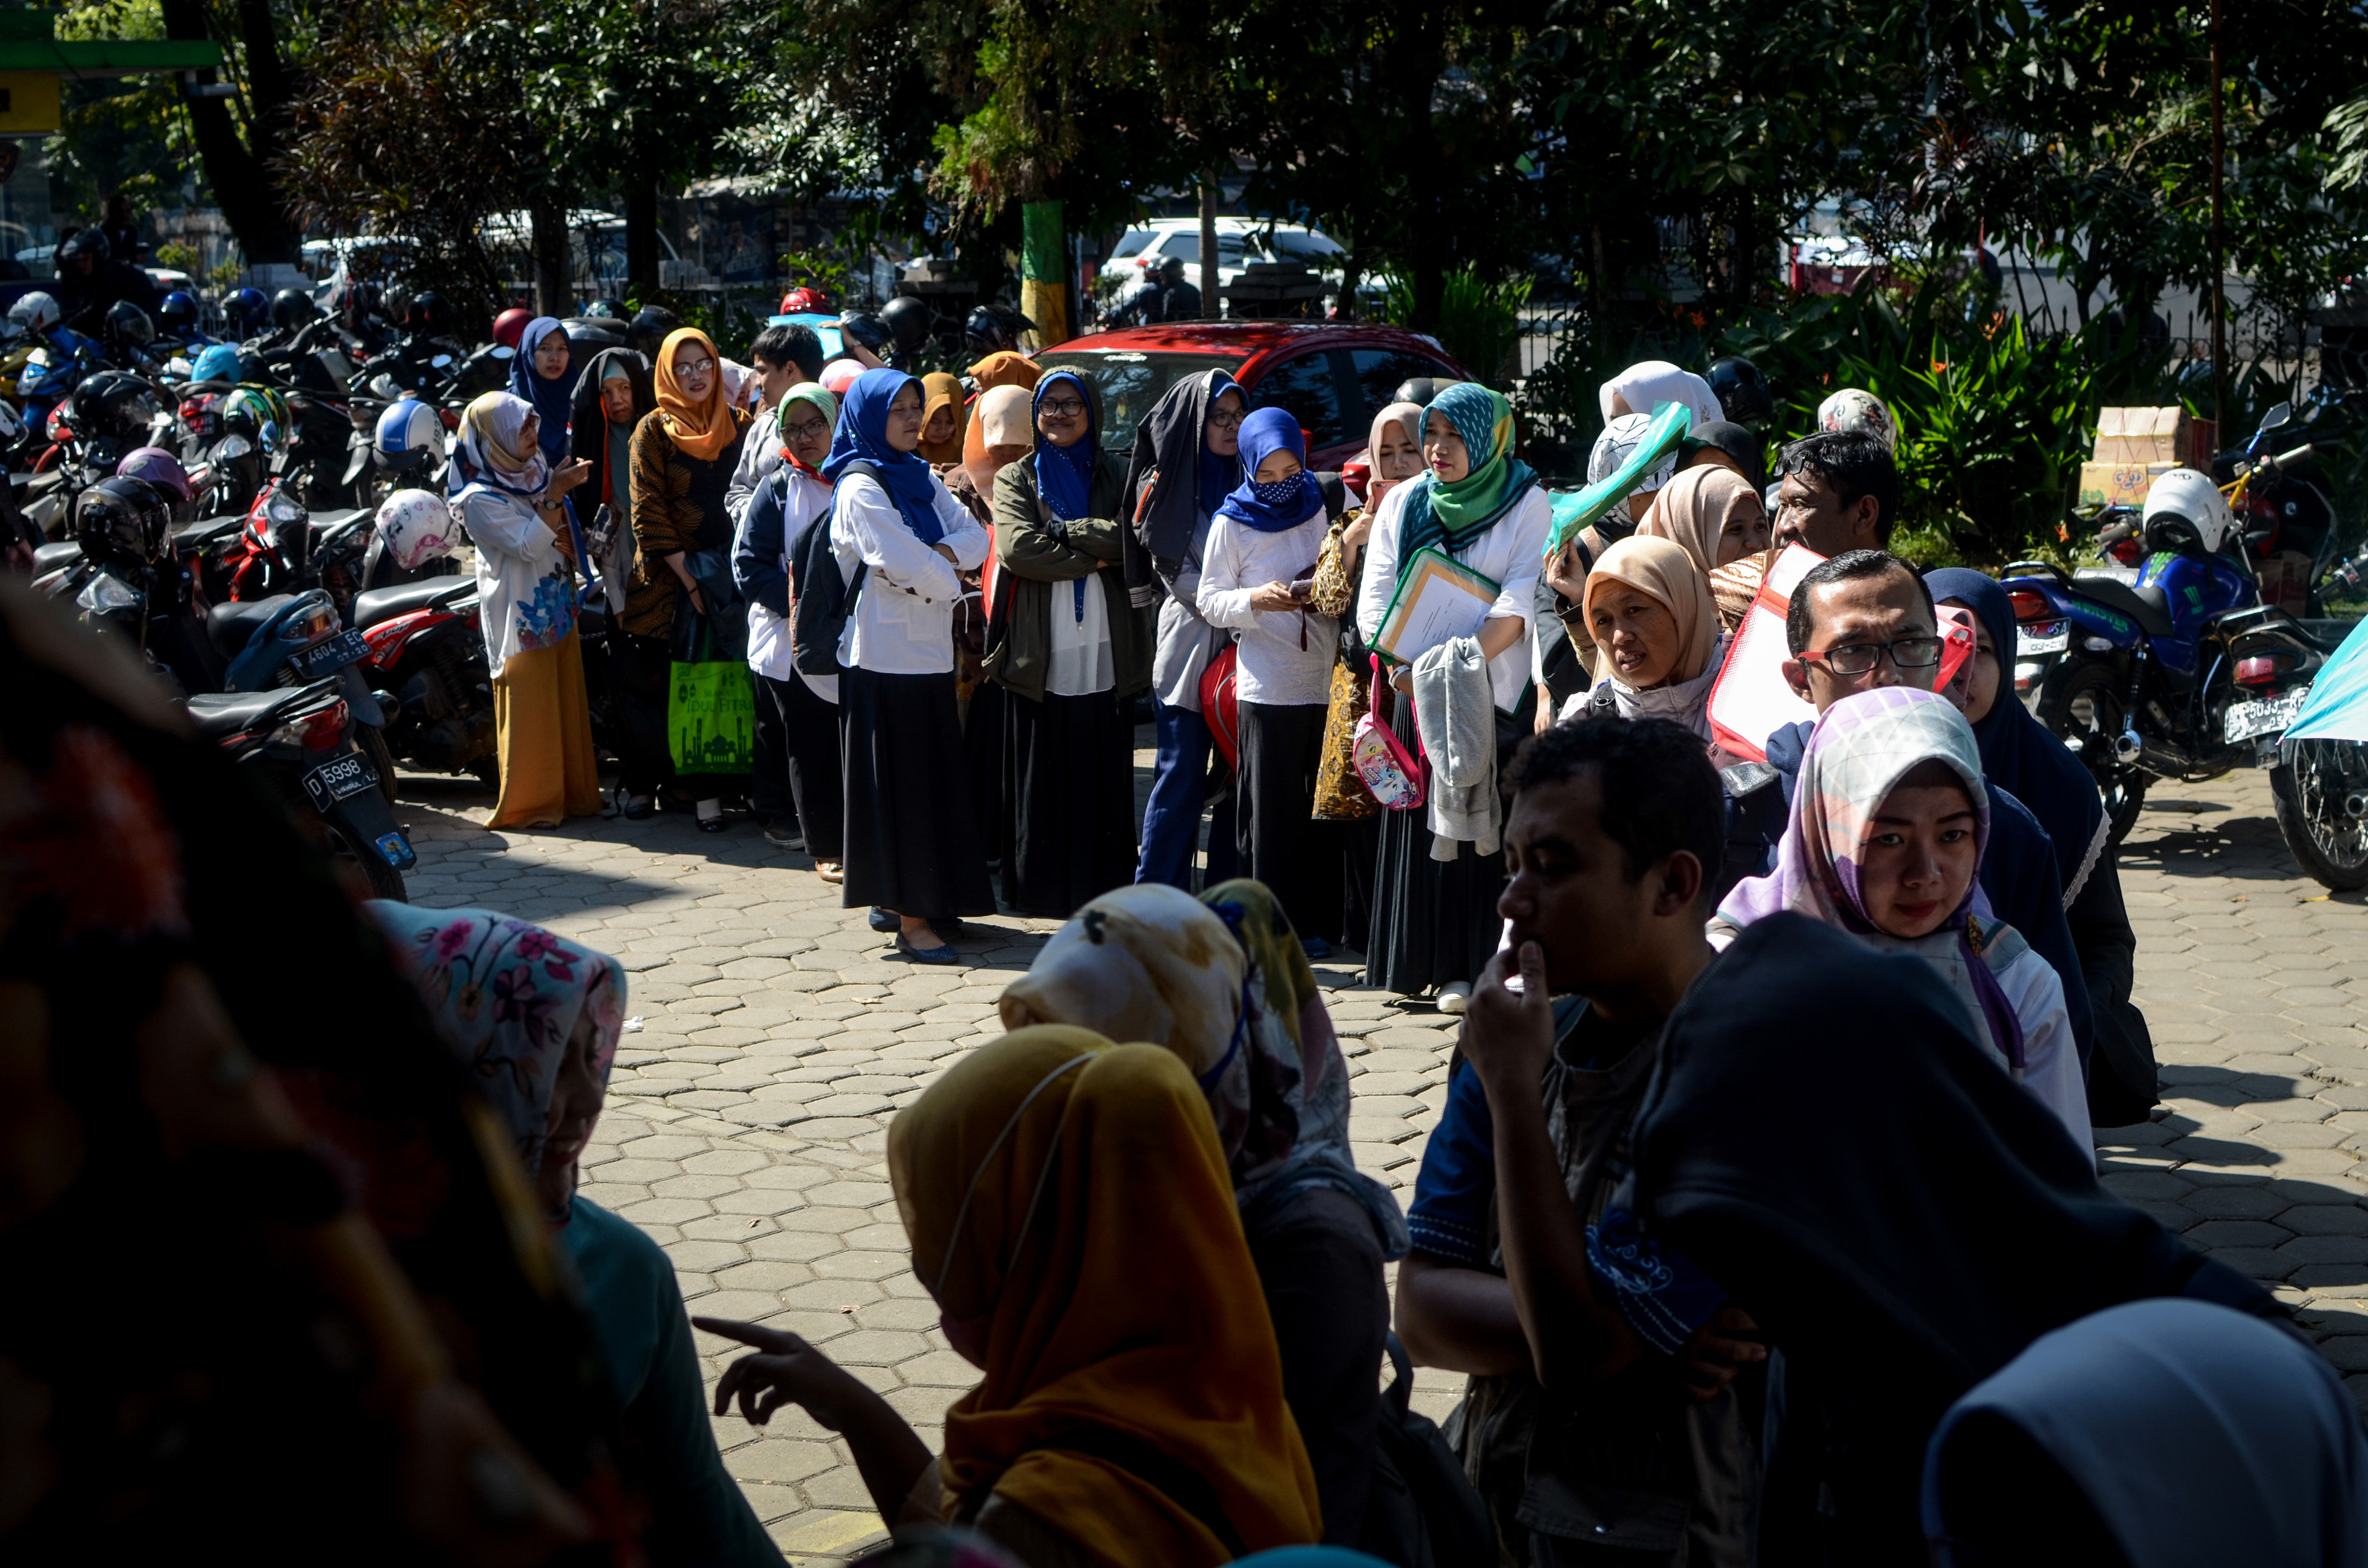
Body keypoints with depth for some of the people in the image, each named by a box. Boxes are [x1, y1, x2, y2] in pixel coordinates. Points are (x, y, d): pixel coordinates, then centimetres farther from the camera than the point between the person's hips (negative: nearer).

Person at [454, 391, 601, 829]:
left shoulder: (535, 472, 9)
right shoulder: (481, 500, -15)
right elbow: (527, 545, -24)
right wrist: (555, 494, -28)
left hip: (558, 610, 8)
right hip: (520, 619, -8)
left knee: (567, 703, 11)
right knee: (528, 709, -4)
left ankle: (571, 793, 20)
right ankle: (527, 804, 4)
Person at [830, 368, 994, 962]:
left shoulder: (921, 477, 13)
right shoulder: (861, 487, -11)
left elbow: (974, 538, 5)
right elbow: (903, 565, -20)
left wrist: (938, 556, -13)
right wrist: (948, 578, -3)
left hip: (930, 651, 8)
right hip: (886, 654, -8)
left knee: (933, 778, 10)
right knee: (900, 785, -5)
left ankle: (922, 900, 20)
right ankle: (910, 920, -4)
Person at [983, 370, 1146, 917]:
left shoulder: (1113, 477, 15)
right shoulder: (1017, 479, 10)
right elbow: (1018, 548, -8)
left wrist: (1063, 530, -8)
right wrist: (1093, 557, -5)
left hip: (1104, 658, 1)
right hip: (1040, 659, -1)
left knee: (1104, 783, 0)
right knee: (1040, 783, -2)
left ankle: (1104, 890, 4)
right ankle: (1040, 889, 4)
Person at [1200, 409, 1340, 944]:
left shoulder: (1321, 509, 11)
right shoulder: (1232, 523, 2)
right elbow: (1211, 601, 0)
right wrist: (1257, 599, -18)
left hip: (1326, 681, 3)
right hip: (1267, 686, -3)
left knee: (1323, 806, 4)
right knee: (1272, 809, -3)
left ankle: (1318, 917, 12)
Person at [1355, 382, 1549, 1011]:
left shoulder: (1526, 503, 0)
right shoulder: (1404, 502, 11)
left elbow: (1520, 605, -10)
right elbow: (1374, 600, 6)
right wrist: (1407, 667, -13)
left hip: (1499, 692, -3)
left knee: (1495, 829, -7)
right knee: (1428, 825, 1)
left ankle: (1488, 966, -3)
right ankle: (1442, 966, 7)